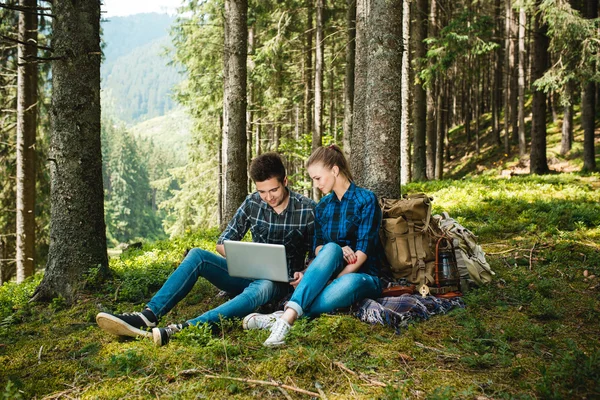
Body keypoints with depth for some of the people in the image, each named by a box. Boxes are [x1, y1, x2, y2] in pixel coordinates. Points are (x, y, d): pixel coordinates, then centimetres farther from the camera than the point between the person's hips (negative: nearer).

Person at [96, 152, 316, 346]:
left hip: (280, 281, -4)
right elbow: (222, 244, 7)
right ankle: (148, 316, -35)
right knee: (197, 256, -19)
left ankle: (181, 330, -59)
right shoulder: (253, 203, 2)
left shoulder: (306, 209, -8)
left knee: (258, 290, -42)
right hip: (249, 274, 5)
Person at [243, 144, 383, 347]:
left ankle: (287, 316, -45)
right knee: (331, 248, -33)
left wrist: (331, 280, -23)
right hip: (335, 270, 3)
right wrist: (337, 252, -17)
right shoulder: (322, 207, 12)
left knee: (349, 283, -40)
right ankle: (289, 315, -47)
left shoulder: (366, 199, -6)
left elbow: (363, 252, -14)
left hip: (363, 276, -3)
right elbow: (318, 247, 7)